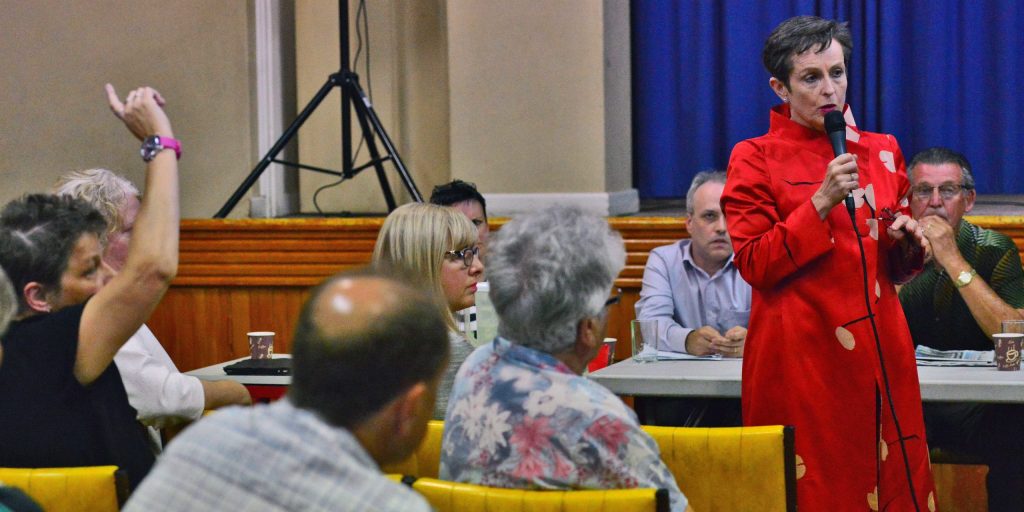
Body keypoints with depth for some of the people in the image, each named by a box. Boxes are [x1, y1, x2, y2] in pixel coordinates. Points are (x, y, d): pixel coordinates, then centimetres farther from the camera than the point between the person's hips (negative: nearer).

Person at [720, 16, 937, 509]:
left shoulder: (881, 152, 12)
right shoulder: (756, 158, -1)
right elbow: (754, 266, -8)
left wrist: (907, 242, -2)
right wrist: (821, 203, -15)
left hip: (880, 350, 4)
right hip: (800, 353, -4)